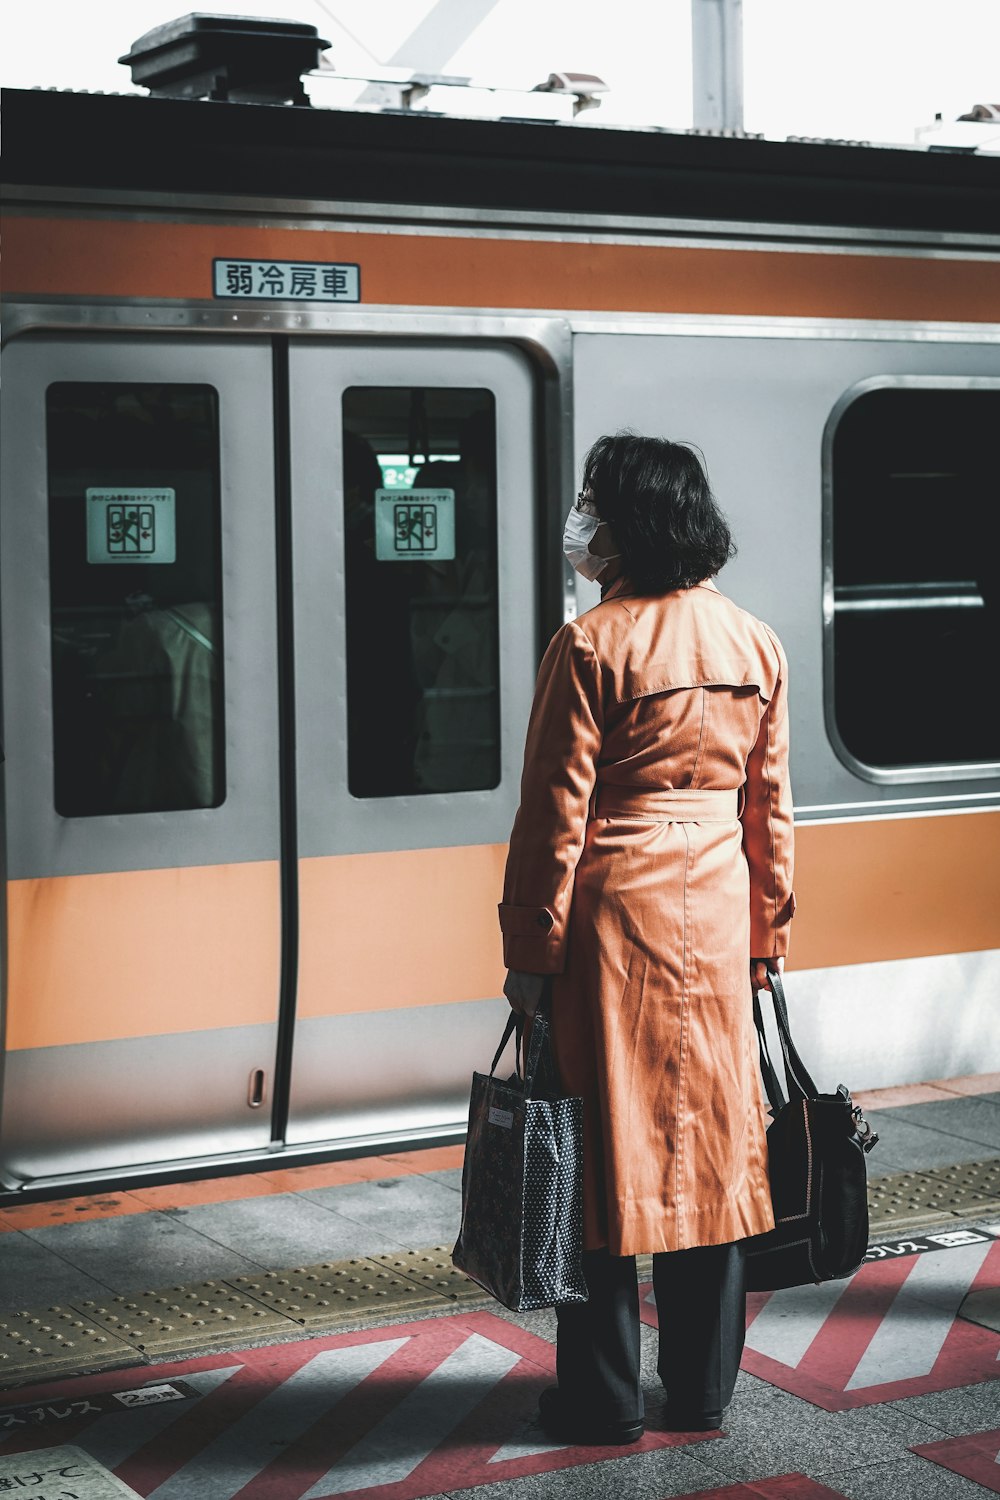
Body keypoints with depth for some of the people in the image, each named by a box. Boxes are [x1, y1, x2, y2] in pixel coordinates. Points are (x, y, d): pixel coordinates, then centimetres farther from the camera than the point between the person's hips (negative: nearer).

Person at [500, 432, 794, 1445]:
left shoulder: (592, 646, -12)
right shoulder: (757, 647, 5)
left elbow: (556, 813, -12)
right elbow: (770, 807, 8)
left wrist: (532, 949, -6)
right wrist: (767, 935, 16)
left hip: (613, 915, -5)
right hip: (716, 919, 5)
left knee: (606, 1147, 4)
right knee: (710, 1142, 12)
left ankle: (606, 1400, 12)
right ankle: (703, 1391, 20)